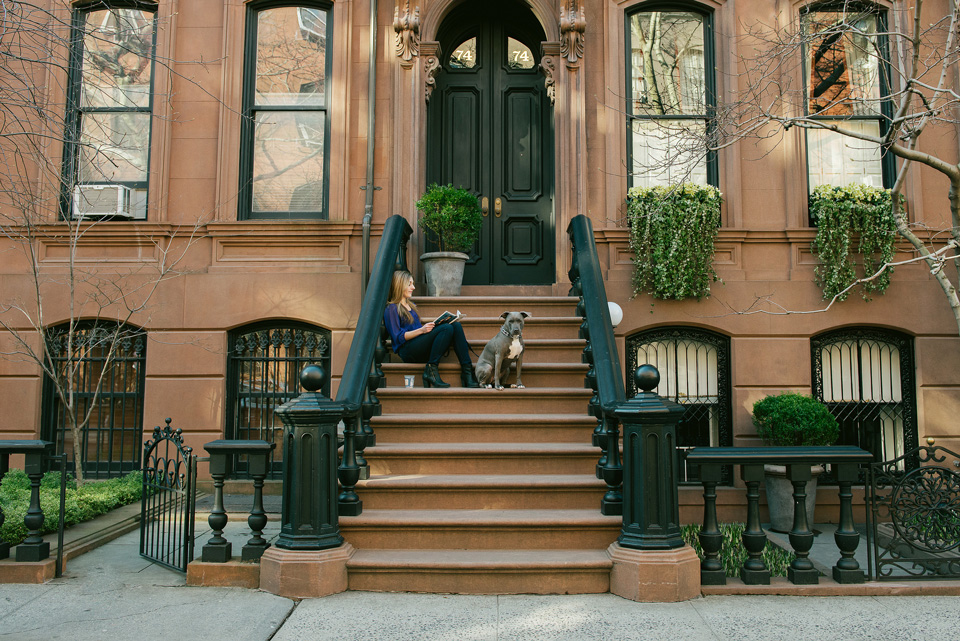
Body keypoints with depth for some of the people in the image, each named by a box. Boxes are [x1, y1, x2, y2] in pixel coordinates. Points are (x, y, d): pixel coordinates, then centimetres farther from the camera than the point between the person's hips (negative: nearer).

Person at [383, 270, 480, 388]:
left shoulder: (411, 305, 28)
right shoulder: (391, 309, 0)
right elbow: (398, 337, -9)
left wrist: (429, 327, 6)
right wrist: (421, 330, -20)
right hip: (407, 352, -8)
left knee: (456, 326, -15)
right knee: (447, 328, -27)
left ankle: (467, 372, -26)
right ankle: (431, 370, -28)